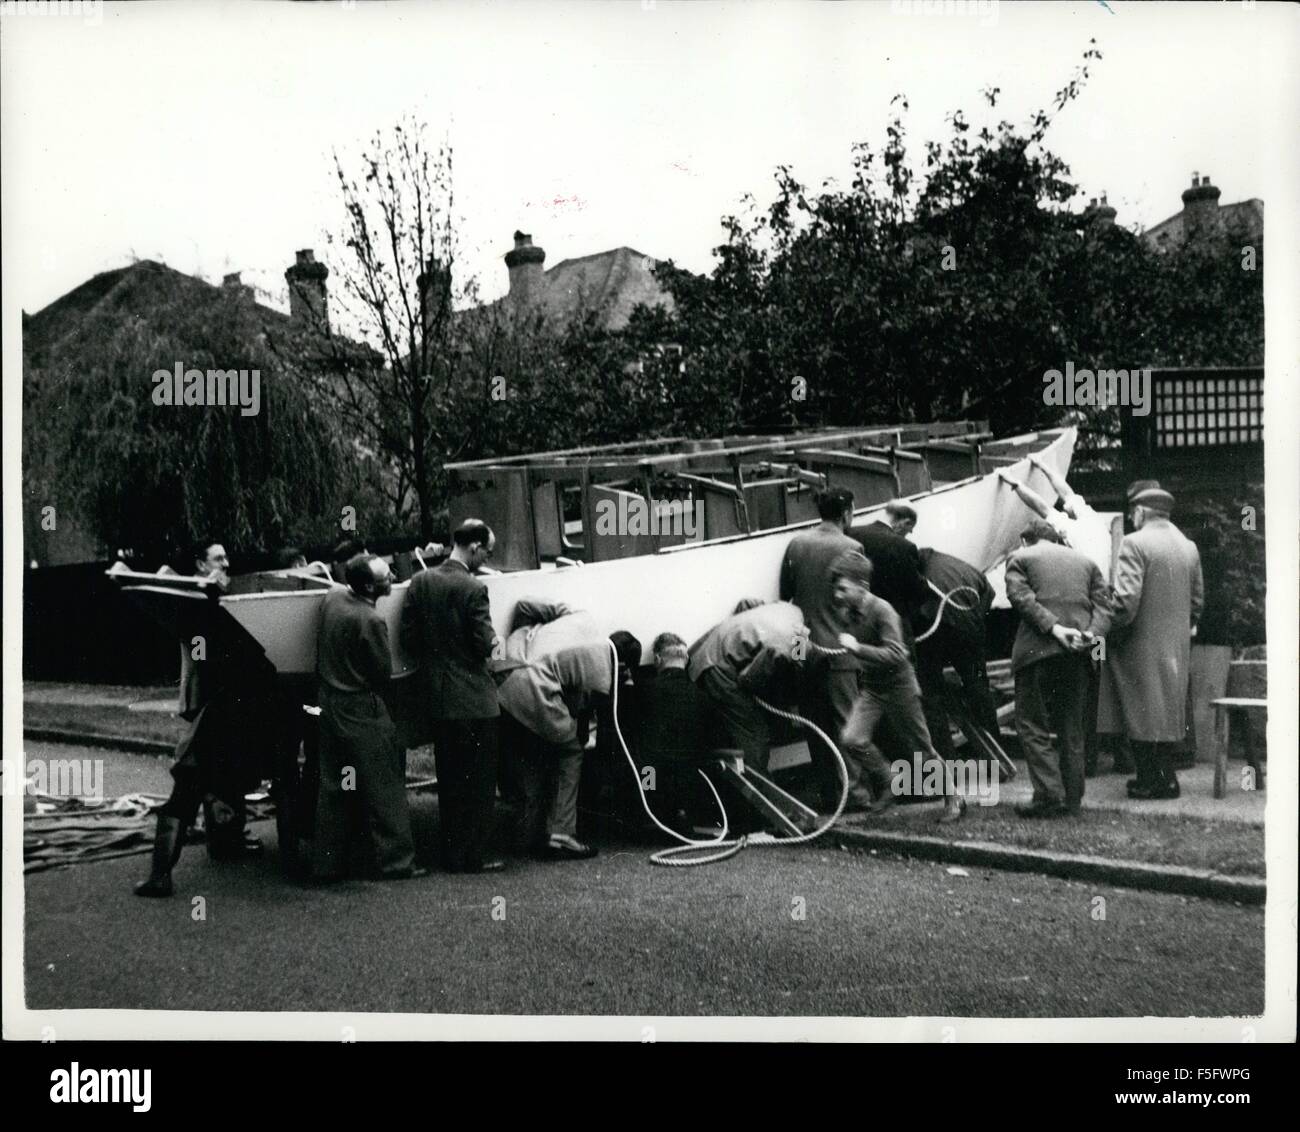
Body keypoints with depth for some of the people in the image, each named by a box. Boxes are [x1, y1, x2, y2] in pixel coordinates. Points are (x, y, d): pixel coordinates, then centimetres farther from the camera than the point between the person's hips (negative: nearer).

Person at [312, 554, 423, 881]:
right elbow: (384, 673, -13)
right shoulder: (370, 621, -22)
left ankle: (326, 864, 18)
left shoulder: (330, 599, 0)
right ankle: (396, 861, 7)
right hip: (363, 713, -8)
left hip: (330, 705, 8)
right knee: (383, 789, 2)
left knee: (332, 789, 14)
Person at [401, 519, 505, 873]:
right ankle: (474, 855, 7)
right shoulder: (474, 589, -16)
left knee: (449, 780, 14)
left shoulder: (421, 582, 2)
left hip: (436, 698, 6)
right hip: (474, 700, -6)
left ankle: (452, 854, 19)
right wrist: (493, 639, 5)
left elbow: (408, 639, 3)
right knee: (478, 781, 4)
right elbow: (484, 645, -16)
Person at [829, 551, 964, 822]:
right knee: (852, 739, -14)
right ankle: (886, 784, 8)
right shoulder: (845, 613, -1)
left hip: (898, 686, -6)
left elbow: (896, 655, -30)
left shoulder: (882, 610, -22)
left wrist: (857, 648, -36)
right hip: (870, 687, 6)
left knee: (921, 749, 5)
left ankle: (954, 800, 23)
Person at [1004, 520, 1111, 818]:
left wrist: (1054, 628, -15)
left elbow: (1021, 598, -9)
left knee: (1032, 725, 1)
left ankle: (1049, 796, -8)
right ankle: (1072, 798, 14)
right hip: (1078, 653, 4)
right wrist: (1093, 633, -5)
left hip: (1038, 649, -4)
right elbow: (1103, 603, 9)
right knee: (1072, 728, 12)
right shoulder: (1086, 561, 20)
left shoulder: (1020, 558, 8)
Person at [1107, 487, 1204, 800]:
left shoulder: (1135, 544, -14)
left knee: (1143, 713, 1)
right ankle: (1166, 778, 20)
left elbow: (1127, 599, -20)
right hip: (1178, 647, 7)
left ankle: (1151, 781, 4)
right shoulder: (1189, 547, 8)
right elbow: (1197, 599, 13)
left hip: (1143, 645, -7)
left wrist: (1113, 635, -8)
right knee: (1169, 711, 15)